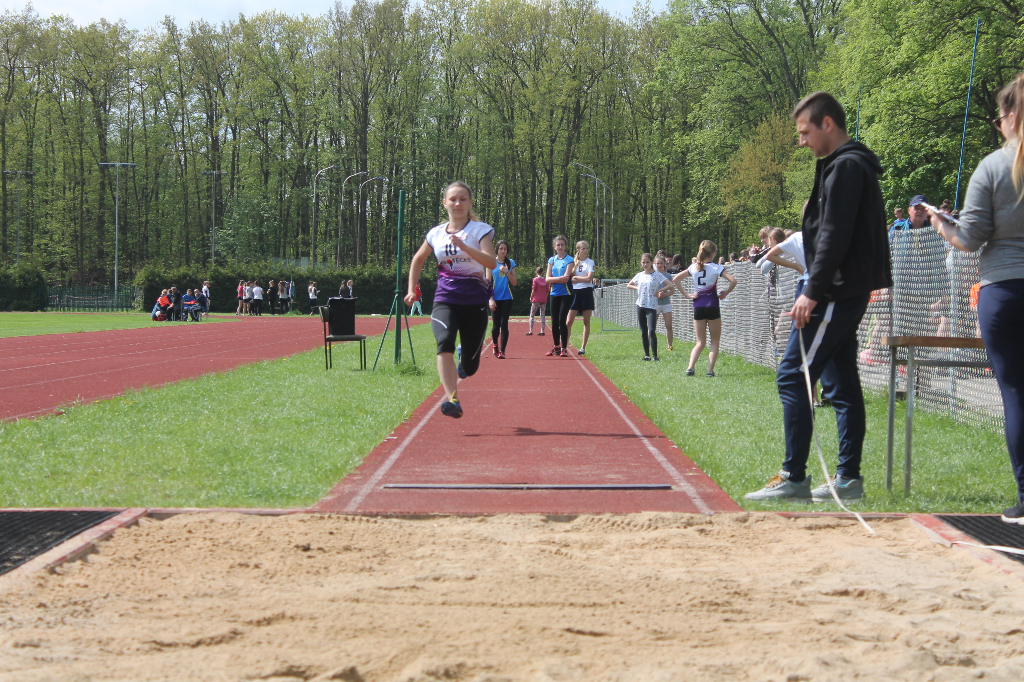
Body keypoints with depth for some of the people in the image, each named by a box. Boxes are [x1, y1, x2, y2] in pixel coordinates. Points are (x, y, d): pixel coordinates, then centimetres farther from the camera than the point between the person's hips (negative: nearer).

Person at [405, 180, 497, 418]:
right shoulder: (436, 233, 9)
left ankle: (463, 357, 42)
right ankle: (452, 399, -35)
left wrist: (464, 247, -30)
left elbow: (491, 262, -18)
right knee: (445, 342, -30)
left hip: (474, 303, -1)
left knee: (469, 368, 3)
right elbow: (418, 259, 27)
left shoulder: (480, 230, -1)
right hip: (445, 301, 1)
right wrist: (412, 289, 18)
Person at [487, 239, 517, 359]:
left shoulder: (511, 263, 6)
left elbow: (514, 283, 4)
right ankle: (495, 344, 30)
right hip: (495, 298, 0)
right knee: (496, 324, 2)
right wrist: (490, 299, -6)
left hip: (507, 298, 0)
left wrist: (507, 272, -12)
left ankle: (502, 351, -5)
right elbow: (487, 282, 1)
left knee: (504, 323, -8)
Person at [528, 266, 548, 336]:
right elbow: (547, 291, 6)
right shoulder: (545, 280, 3)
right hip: (544, 300, 4)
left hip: (536, 300, -4)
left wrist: (531, 298, 4)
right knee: (542, 315, 7)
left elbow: (533, 290, -8)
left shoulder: (535, 279, -8)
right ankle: (542, 331, 3)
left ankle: (531, 331, -5)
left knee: (531, 315, 2)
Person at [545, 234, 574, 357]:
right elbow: (547, 279, 2)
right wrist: (560, 278, -10)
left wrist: (554, 279, -5)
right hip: (554, 294, 5)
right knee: (554, 322, 6)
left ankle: (564, 348, -2)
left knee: (562, 321, -9)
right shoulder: (551, 260, 11)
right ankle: (556, 347, 18)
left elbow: (566, 278, -12)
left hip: (565, 294, -5)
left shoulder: (569, 260, -2)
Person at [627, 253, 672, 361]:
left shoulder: (657, 275, -4)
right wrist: (637, 288, 7)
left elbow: (670, 285, -11)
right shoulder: (639, 275, 10)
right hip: (640, 305, 5)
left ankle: (655, 355, -13)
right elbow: (629, 285, 24)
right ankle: (646, 354, 14)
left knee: (651, 331, -15)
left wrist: (658, 291, -9)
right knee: (643, 332, 7)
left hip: (651, 306, -5)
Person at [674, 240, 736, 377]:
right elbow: (733, 280, -18)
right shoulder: (716, 268, -7)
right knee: (715, 341, 10)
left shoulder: (693, 267, 5)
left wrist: (686, 295, 8)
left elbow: (675, 279, 8)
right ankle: (710, 370, -3)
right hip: (712, 306, -4)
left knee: (700, 341, 12)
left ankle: (690, 367, -8)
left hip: (698, 306, 4)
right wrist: (725, 293, -2)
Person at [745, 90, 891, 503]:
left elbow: (834, 237, -21)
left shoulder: (846, 167, -13)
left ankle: (794, 478, -10)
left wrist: (812, 292, -22)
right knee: (844, 383, 10)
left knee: (792, 377, -10)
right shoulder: (849, 165, 19)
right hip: (846, 293, 11)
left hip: (837, 293, -11)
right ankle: (848, 478, 13)